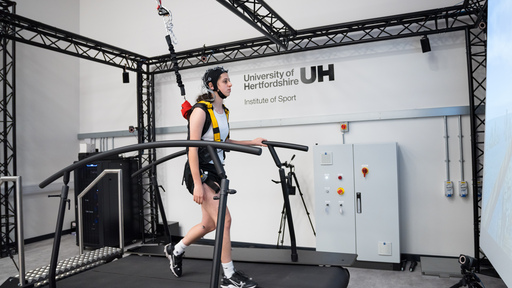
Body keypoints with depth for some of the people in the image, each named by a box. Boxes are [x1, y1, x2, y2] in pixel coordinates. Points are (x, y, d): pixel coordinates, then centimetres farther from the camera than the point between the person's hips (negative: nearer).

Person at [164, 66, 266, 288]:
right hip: (199, 172, -9)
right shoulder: (201, 110, -14)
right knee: (224, 220, -10)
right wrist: (197, 184, -23)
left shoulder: (224, 112, 10)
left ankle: (175, 250, 38)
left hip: (214, 171, 9)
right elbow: (192, 148, -19)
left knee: (210, 223, 16)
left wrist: (252, 142, 13)